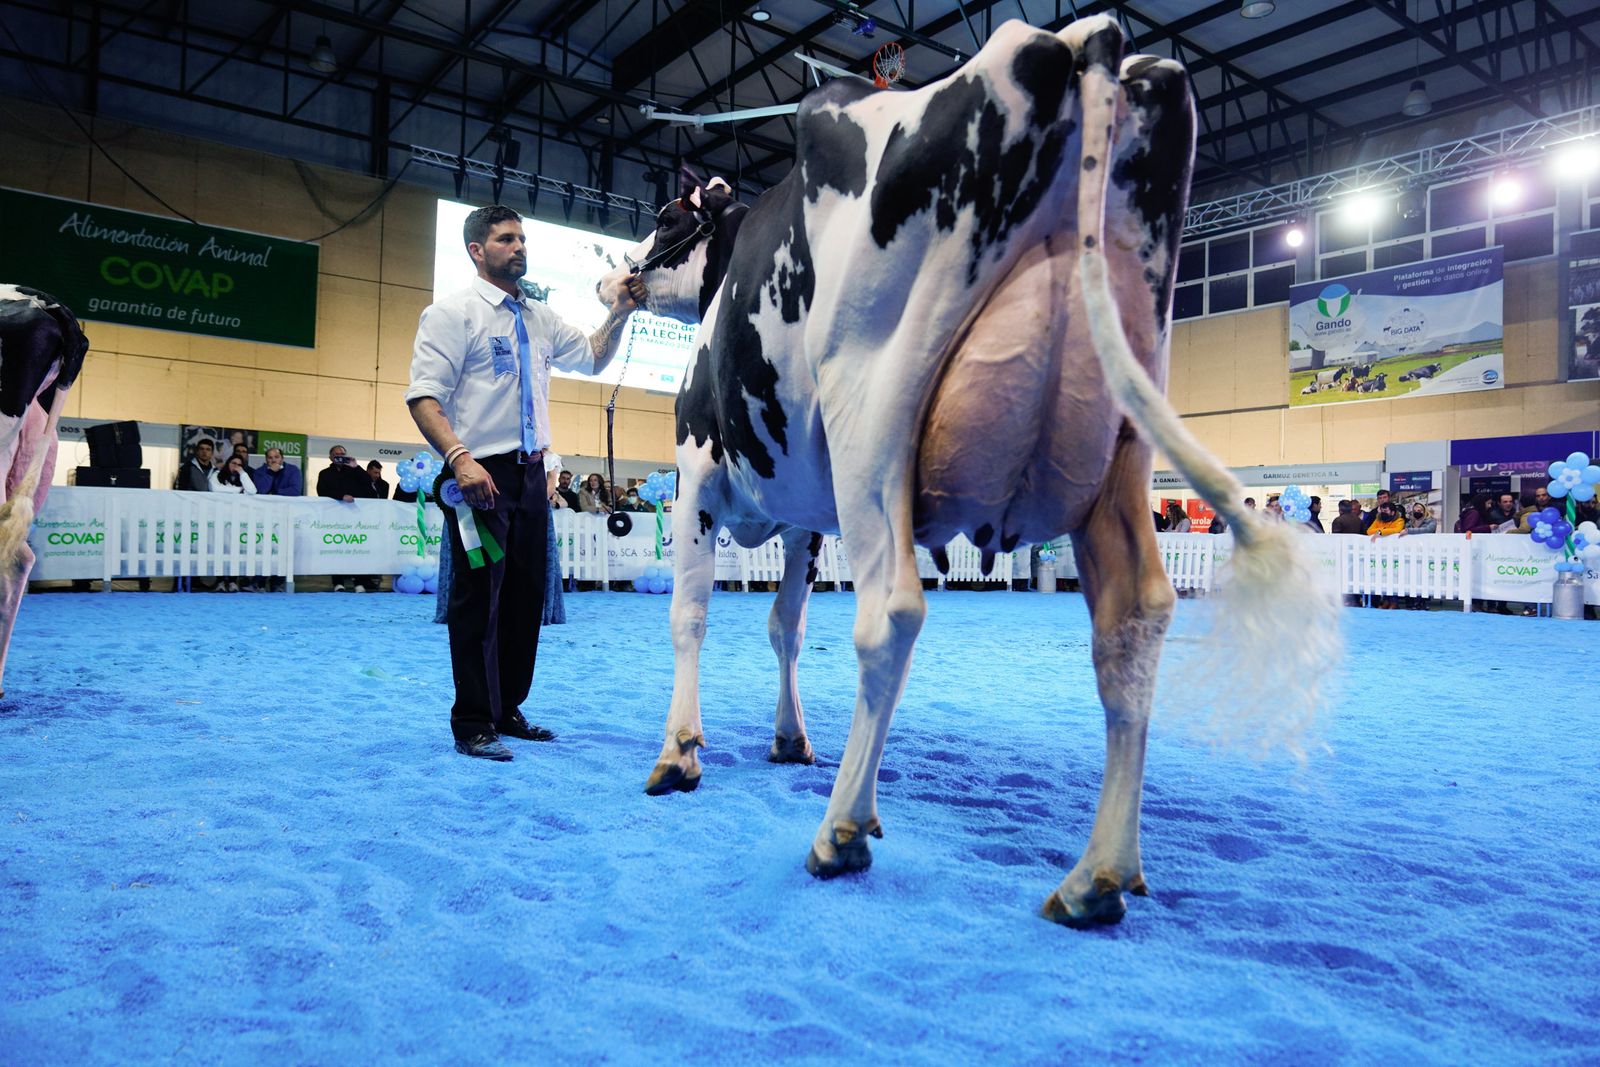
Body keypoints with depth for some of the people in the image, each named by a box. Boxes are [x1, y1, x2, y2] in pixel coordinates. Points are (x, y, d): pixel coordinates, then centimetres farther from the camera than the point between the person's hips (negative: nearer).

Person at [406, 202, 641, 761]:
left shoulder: (540, 318, 16)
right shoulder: (454, 312, -4)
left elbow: (592, 357, 23)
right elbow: (423, 397, -13)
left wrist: (620, 312, 6)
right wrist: (460, 458, -28)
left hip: (531, 472, 7)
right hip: (481, 474, -7)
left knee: (527, 595, 10)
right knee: (478, 599, -3)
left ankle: (507, 711, 24)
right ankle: (472, 725, 8)